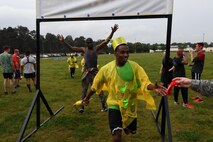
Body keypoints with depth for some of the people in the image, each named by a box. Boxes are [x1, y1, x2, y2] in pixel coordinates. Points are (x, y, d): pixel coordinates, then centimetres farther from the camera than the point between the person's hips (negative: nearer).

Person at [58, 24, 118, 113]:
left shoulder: (96, 48, 2)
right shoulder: (84, 50, 4)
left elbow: (106, 41, -5)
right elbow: (72, 48, 0)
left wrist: (112, 32, -14)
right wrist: (63, 41, -7)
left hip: (95, 71, -1)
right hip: (86, 72, 1)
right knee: (84, 90, 9)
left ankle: (104, 106, 12)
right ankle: (82, 107, 18)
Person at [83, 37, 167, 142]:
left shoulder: (134, 66, -13)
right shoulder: (107, 69, -14)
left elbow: (144, 82, -19)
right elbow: (95, 85, -1)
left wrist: (154, 87, -41)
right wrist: (87, 98, 12)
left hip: (130, 105, 3)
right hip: (114, 104, -2)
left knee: (132, 130, 25)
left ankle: (124, 126, 59)